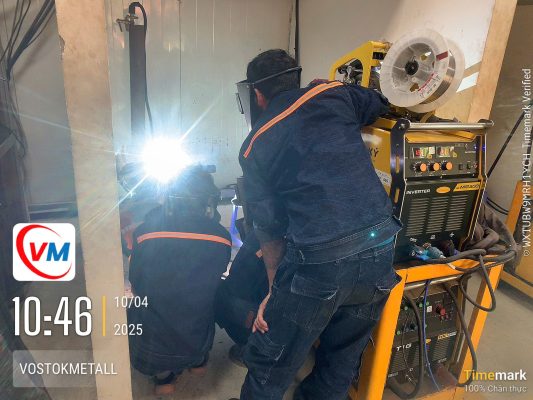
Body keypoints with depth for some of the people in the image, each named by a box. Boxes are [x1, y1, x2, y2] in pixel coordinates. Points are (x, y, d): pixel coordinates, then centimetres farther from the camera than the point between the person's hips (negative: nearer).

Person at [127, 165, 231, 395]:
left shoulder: (144, 232, -12)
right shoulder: (222, 239, -10)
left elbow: (135, 287, 4)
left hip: (148, 352, -1)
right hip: (196, 346, 2)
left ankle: (163, 375, 20)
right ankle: (198, 361, 31)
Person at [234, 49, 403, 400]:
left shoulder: (254, 147, 4)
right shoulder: (332, 95, 8)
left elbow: (269, 229, 3)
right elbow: (381, 104, 30)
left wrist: (276, 289, 13)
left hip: (319, 262, -4)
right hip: (380, 250, 5)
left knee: (269, 366, 18)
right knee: (342, 361, 25)